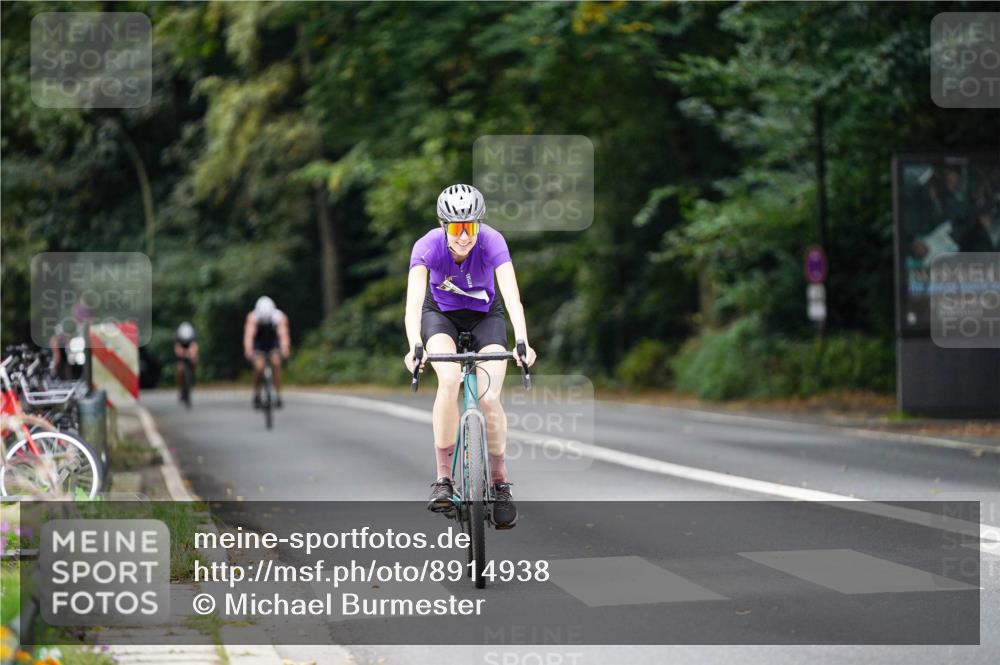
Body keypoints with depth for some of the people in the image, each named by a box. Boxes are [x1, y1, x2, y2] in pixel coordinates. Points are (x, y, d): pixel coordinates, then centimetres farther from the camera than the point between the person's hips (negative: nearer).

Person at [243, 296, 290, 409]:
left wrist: (284, 349, -58)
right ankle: (256, 394, 1)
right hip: (258, 344, 0)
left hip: (274, 344, 0)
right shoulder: (253, 317, -27)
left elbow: (283, 334, -41)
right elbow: (249, 334, -39)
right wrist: (248, 350, -56)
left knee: (276, 363, -25)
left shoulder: (280, 317, -27)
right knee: (259, 367, -22)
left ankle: (278, 396, -17)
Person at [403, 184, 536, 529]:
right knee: (450, 381, -29)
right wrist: (414, 347, -54)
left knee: (489, 399, -18)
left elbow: (512, 296, -39)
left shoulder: (492, 242, -29)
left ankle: (499, 480, 5)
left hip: (485, 316, 0)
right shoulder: (428, 246, -28)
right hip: (441, 314, 0)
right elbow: (414, 301, -37)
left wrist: (522, 342, -54)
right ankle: (443, 476, -18)